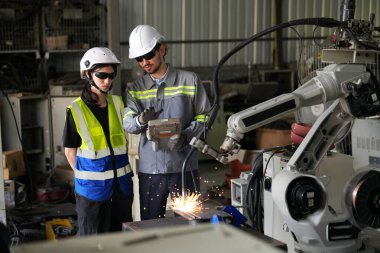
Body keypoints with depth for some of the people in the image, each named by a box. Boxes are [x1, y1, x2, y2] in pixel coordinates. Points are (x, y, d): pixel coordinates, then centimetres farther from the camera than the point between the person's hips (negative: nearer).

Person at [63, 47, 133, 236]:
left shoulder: (118, 103, 6)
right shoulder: (76, 110, -8)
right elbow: (70, 151, -2)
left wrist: (121, 170, 9)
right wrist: (86, 176, -6)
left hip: (121, 184, 4)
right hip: (92, 187, -4)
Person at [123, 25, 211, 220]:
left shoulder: (189, 80, 2)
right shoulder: (134, 89, 9)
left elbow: (204, 116, 2)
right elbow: (127, 123, -5)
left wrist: (185, 136, -16)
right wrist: (141, 120, -29)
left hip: (183, 166, -2)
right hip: (149, 168, 2)